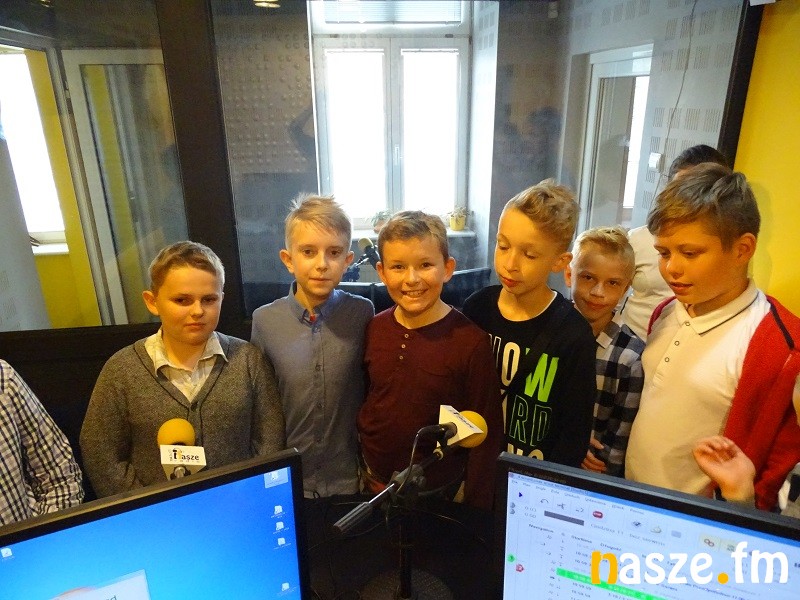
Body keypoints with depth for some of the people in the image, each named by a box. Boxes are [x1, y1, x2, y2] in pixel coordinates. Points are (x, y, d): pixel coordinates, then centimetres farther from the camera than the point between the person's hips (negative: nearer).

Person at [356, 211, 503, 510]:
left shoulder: (470, 342, -19)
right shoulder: (374, 330, -8)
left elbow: (486, 435, -12)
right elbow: (361, 404, 5)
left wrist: (475, 508, -7)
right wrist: (367, 477, 7)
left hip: (439, 494, -3)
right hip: (374, 485, 4)